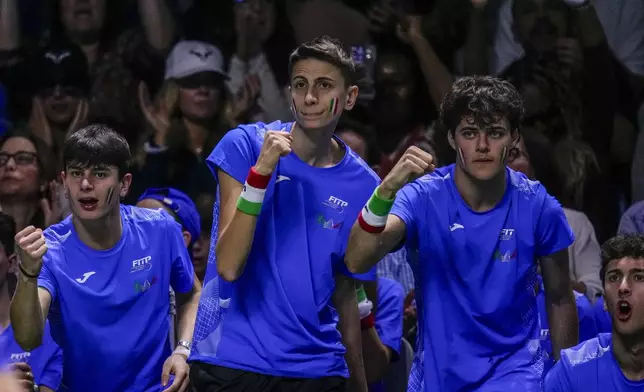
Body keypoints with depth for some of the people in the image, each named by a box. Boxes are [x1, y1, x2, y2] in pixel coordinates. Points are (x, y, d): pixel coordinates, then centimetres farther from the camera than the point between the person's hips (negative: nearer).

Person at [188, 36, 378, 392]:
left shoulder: (362, 186, 2)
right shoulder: (244, 145, -6)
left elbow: (345, 296, 12)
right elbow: (228, 266, -16)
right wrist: (261, 171, -24)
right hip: (231, 362, -2)